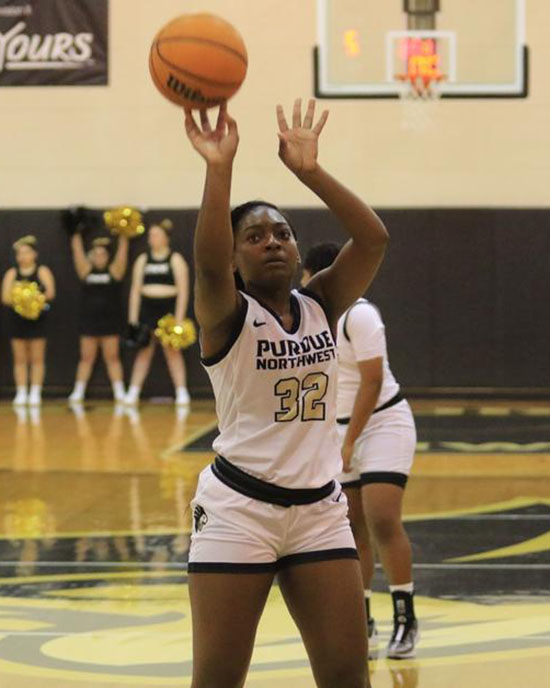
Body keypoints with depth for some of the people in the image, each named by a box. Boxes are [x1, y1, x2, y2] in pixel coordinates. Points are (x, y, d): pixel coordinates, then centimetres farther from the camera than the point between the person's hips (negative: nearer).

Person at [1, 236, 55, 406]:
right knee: (20, 358, 4)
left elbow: (50, 293, -9)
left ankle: (35, 392, 3)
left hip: (37, 317, -2)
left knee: (37, 358, 0)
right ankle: (21, 393, 7)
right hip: (17, 318, 2)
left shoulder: (42, 271, 1)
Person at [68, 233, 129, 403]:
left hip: (110, 321, -2)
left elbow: (122, 251, -5)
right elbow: (77, 251, 2)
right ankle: (78, 392, 7)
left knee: (112, 357, 1)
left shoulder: (114, 270, 1)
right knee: (86, 357, 5)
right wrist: (76, 234, -2)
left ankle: (119, 393, 1)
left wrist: (123, 236, -10)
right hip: (89, 320, 2)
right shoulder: (86, 270, 5)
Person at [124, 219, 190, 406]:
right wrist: (132, 319, 1)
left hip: (168, 308, -3)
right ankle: (133, 392, 5)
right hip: (147, 308, 3)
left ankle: (181, 392, 2)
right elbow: (135, 290, 8)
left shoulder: (176, 260, -1)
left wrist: (179, 319, -13)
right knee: (144, 351, 4)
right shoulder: (143, 260, 9)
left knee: (172, 351, 0)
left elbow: (183, 291, -5)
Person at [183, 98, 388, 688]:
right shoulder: (227, 315, -6)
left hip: (320, 510, 4)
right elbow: (208, 263, -30)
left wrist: (309, 171, -16)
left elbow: (373, 239, -8)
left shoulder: (321, 306, 7)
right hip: (238, 507, -4)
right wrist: (219, 167, -34)